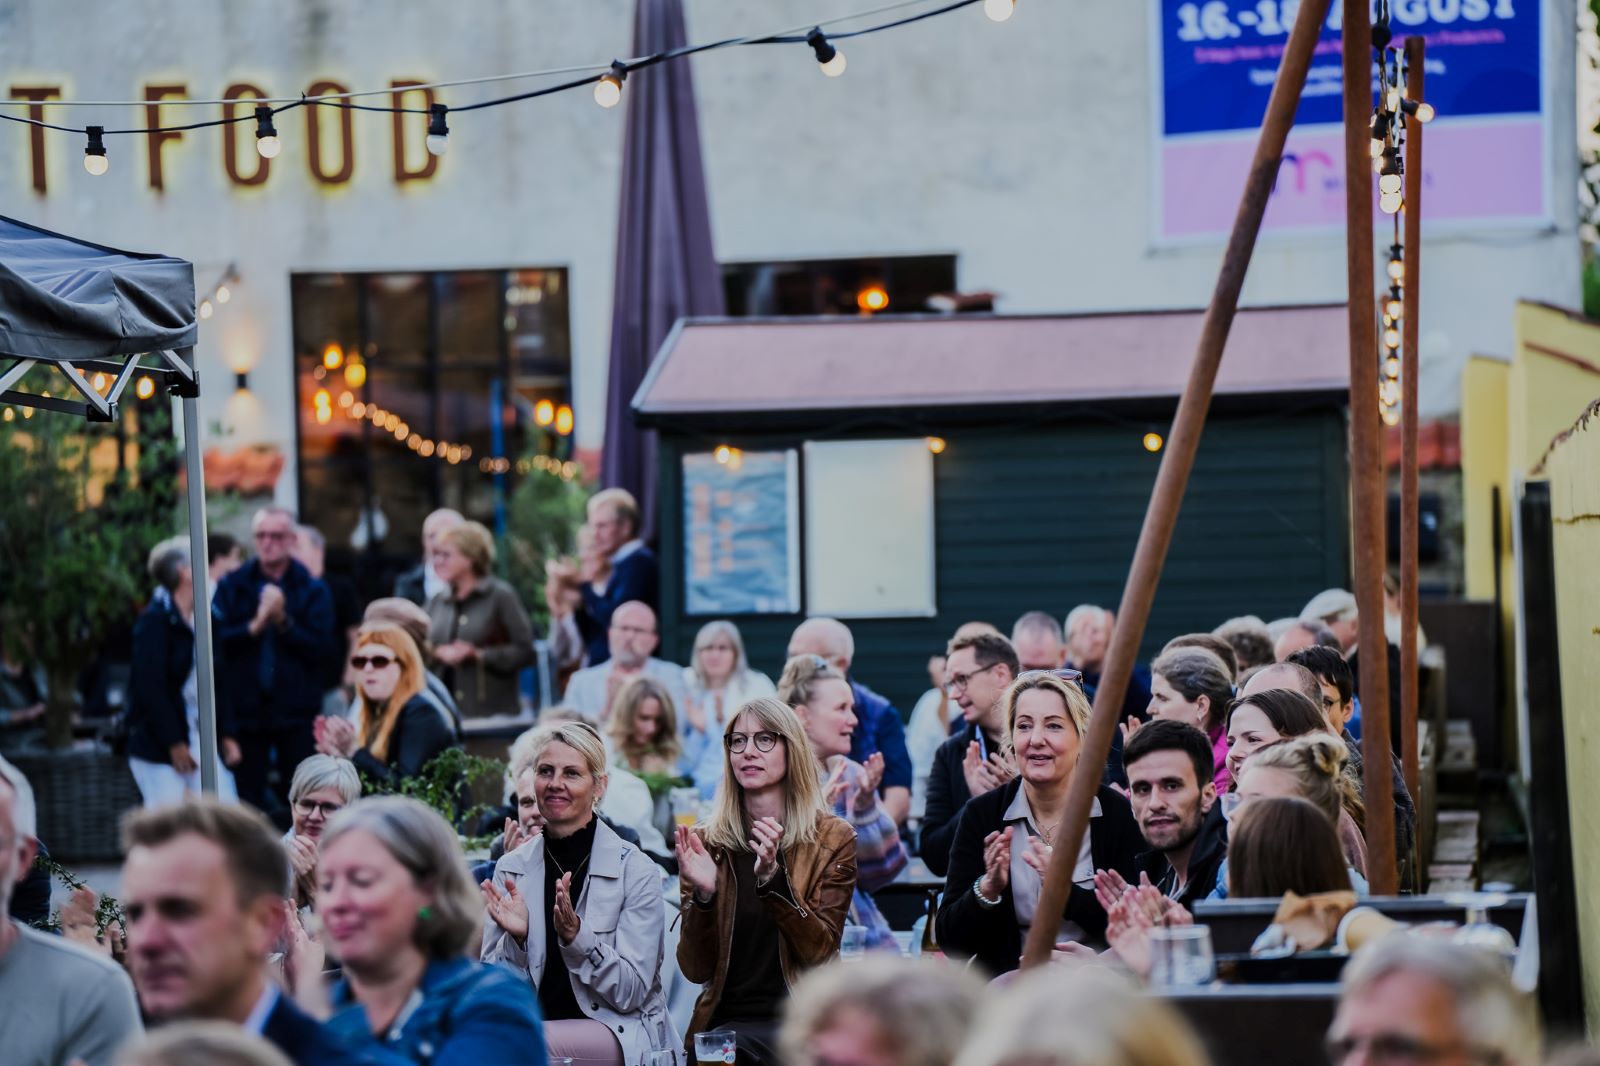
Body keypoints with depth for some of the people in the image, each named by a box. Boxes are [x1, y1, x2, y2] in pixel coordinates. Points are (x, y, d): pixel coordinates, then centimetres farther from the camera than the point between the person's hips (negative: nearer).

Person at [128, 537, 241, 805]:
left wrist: (227, 735, 7)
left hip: (201, 739, 7)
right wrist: (175, 743, -17)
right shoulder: (155, 621, -10)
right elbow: (150, 687, -16)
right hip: (158, 748, -7)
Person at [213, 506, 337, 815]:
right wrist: (255, 626, -16)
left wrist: (283, 622, -15)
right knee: (247, 800, 5)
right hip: (244, 710, 1)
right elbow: (216, 640, -4)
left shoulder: (312, 590, 4)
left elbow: (322, 648, -6)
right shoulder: (232, 586, 7)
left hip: (297, 712, -1)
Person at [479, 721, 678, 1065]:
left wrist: (575, 935, -24)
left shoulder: (636, 870, -6)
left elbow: (631, 992, -10)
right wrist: (516, 939, -16)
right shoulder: (512, 868, 5)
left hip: (619, 1034, -4)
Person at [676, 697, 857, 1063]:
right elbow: (696, 970, 2)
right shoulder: (706, 841, 6)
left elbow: (821, 952, -8)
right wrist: (702, 894, -16)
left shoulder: (832, 840, 2)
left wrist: (772, 877, -22)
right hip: (725, 1020, 1)